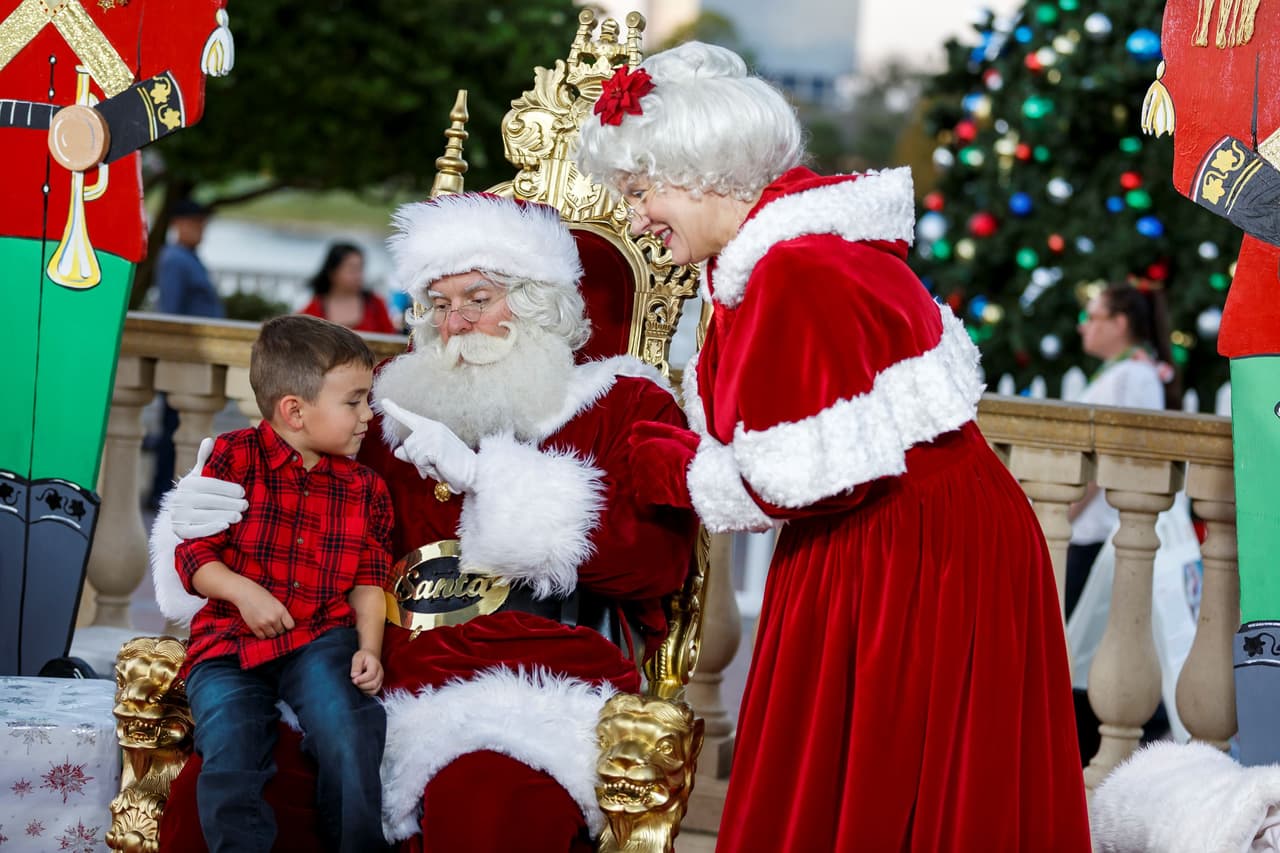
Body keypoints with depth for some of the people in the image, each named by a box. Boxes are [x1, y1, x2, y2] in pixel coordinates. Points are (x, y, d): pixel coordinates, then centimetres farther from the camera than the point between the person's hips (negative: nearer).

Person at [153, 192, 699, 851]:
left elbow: (654, 560, -4)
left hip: (535, 690, -3)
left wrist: (485, 478, -7)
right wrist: (201, 515, 4)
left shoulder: (625, 407, 15)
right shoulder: (396, 407, 26)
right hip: (383, 678, 4)